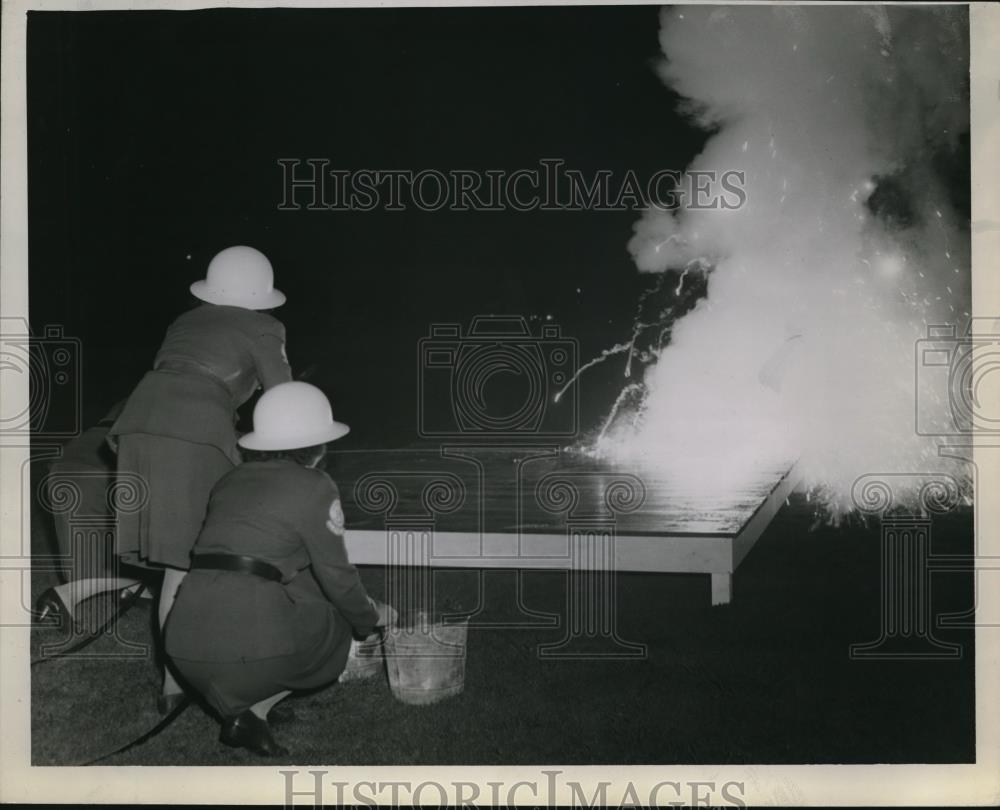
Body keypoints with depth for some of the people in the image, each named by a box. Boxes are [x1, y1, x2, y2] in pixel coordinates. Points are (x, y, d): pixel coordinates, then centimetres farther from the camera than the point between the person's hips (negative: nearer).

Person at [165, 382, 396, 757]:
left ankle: (234, 704, 10)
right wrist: (371, 617, 25)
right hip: (251, 645, -6)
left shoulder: (231, 481, 20)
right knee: (337, 624, 22)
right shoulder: (314, 487, 0)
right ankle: (254, 709, 1)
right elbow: (337, 575, 4)